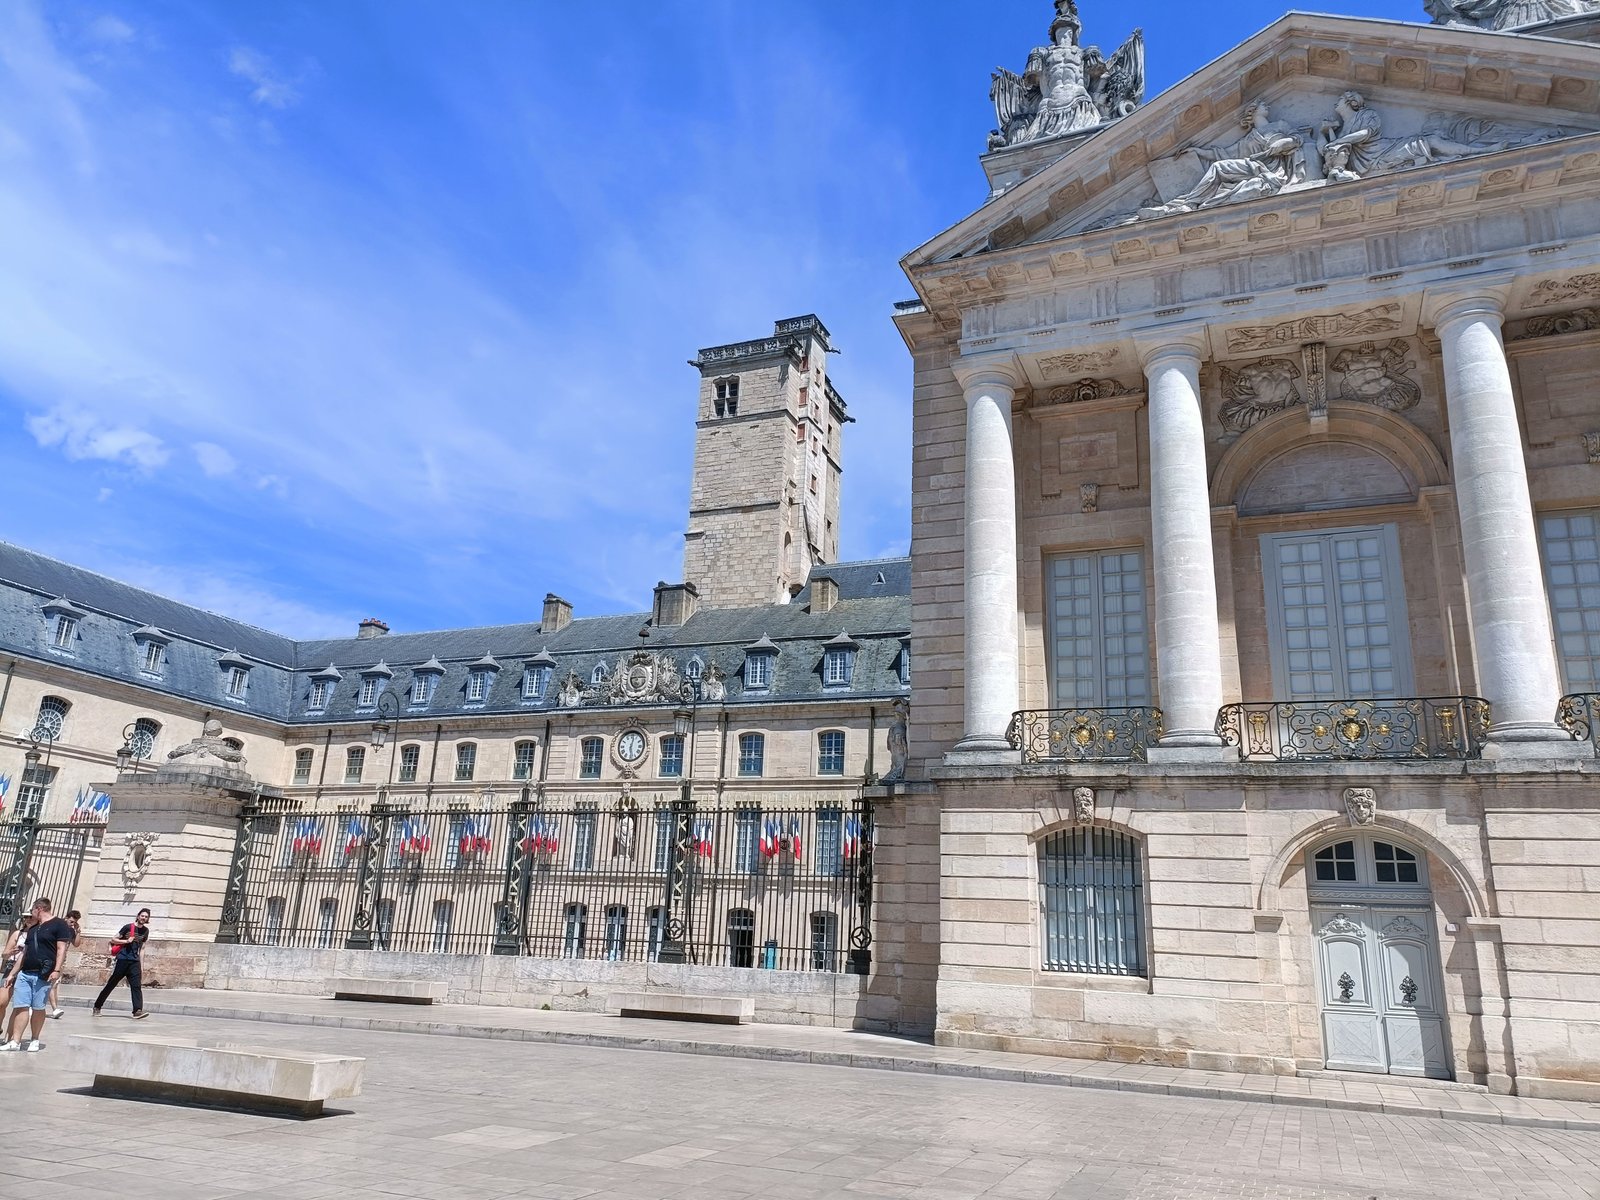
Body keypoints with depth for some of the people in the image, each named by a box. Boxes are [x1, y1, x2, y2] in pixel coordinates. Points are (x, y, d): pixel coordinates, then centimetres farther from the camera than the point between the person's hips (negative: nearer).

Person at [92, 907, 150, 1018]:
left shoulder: (145, 931, 11)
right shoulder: (128, 927, -3)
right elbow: (113, 940, 0)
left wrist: (139, 958, 12)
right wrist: (126, 941, -14)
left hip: (135, 962, 3)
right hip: (122, 959, -3)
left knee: (136, 986, -10)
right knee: (110, 984, 5)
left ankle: (138, 1011, -19)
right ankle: (97, 1007, 23)